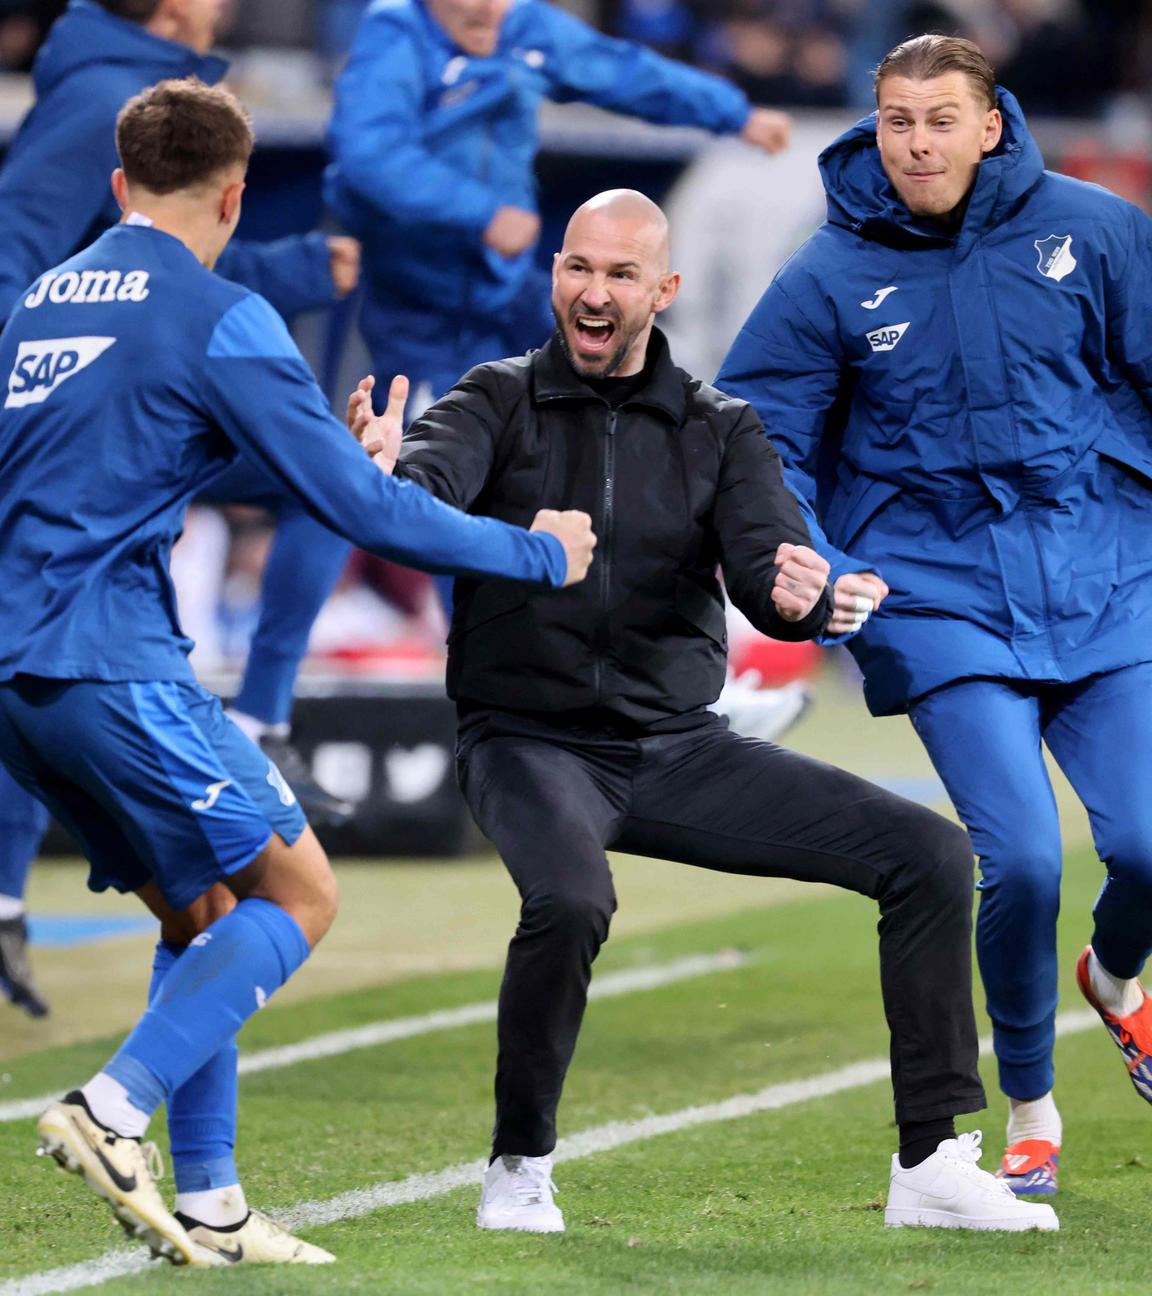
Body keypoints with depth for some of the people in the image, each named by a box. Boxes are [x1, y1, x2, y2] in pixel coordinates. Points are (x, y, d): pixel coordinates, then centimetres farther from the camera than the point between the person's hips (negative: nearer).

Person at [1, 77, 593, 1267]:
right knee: (295, 894, 0)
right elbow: (357, 505, -8)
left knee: (202, 912, 16)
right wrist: (538, 555, 4)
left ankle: (206, 1209, 10)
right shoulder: (219, 319, -7)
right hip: (112, 664, -8)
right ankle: (113, 1112, -15)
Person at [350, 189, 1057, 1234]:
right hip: (531, 742, -4)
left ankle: (932, 1166, 0)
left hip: (680, 747, 4)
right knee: (569, 901, -36)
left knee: (931, 855, -7)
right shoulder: (502, 401, -2)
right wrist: (382, 478, -47)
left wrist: (805, 599, -34)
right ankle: (520, 1168, -13)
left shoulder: (719, 430, 5)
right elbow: (430, 482, -23)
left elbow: (765, 565, -10)